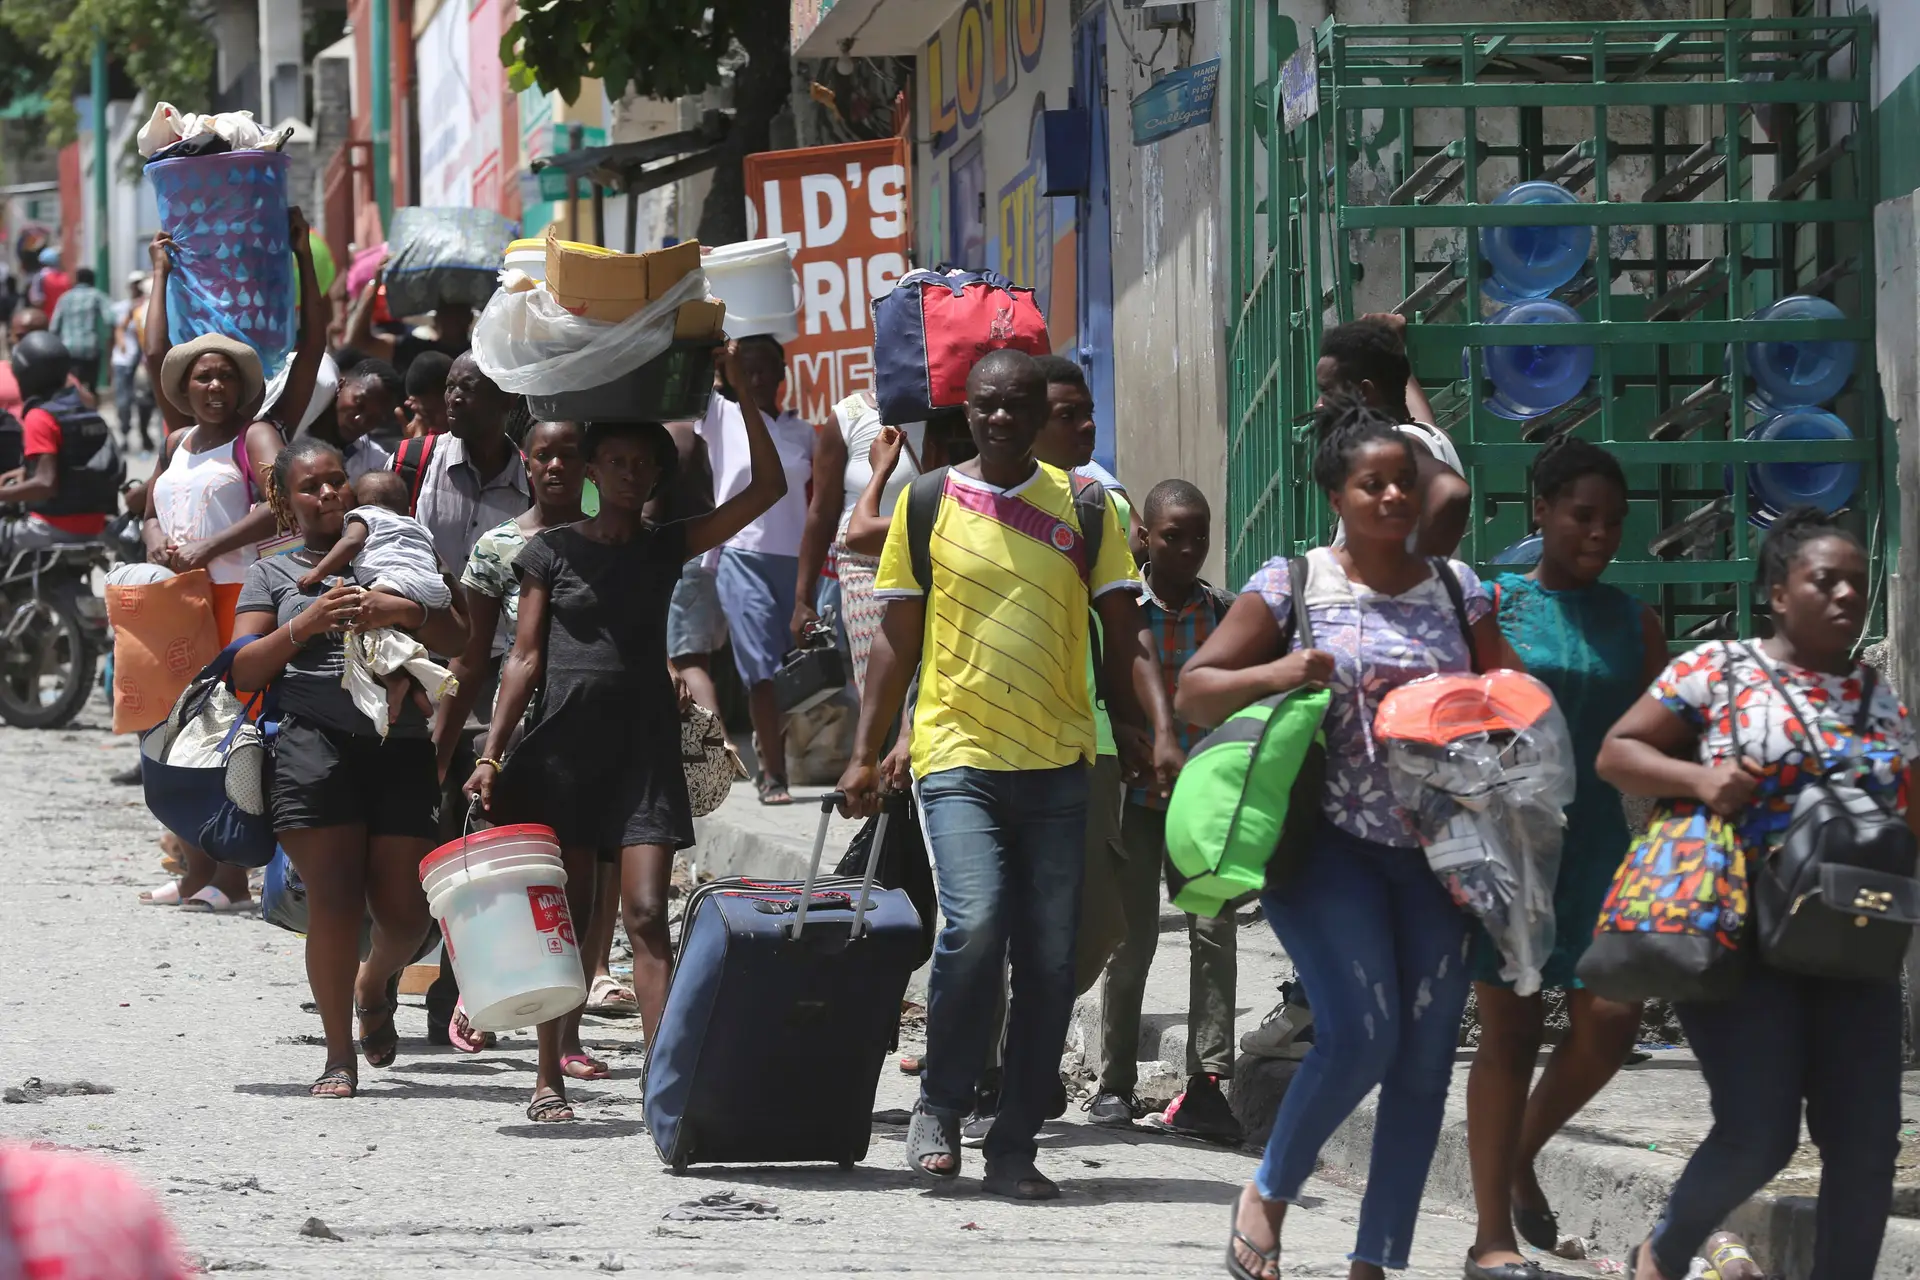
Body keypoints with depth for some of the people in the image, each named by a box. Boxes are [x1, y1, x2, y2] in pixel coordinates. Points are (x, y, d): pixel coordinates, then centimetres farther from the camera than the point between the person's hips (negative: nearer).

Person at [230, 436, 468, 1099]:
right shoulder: (273, 574, 16)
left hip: (400, 747, 2)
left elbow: (458, 639, 12)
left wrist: (404, 612, -7)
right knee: (335, 902, -11)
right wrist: (307, 624, -8)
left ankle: (374, 984, 32)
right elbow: (244, 670, 5)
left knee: (406, 910, -2)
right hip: (313, 744, -2)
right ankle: (339, 1056, 0)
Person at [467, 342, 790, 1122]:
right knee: (565, 921, 4)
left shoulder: (667, 548, 10)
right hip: (563, 745, -1)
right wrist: (491, 755, -4)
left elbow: (767, 489, 4)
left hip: (643, 748, 1)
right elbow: (525, 657, 4)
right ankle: (549, 1077, 14)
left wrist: (744, 394, -4)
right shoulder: (553, 551, 6)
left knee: (646, 916, -10)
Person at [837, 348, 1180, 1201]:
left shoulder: (1083, 508, 7)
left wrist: (1161, 735, -6)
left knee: (1050, 961, 0)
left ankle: (1014, 1147, 9)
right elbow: (897, 642, 9)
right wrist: (864, 754, 4)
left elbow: (1124, 638, 7)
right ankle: (939, 1109, -1)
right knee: (974, 924, -21)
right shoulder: (927, 504, 5)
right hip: (958, 755, -2)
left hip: (1058, 763, 2)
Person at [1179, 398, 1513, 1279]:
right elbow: (1193, 694, 1)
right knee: (1361, 1030, -19)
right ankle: (1269, 1193, 6)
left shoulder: (1456, 589, 11)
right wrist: (1272, 675, -17)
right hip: (1327, 841, -4)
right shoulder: (1293, 585, 1)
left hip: (1435, 847, 4)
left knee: (1425, 1057, 1)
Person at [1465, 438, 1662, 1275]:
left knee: (1609, 1023, -7)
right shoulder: (1491, 608, 0)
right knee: (1510, 1030, -3)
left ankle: (1520, 1157, 20)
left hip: (1600, 844, 4)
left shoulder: (1633, 625, 10)